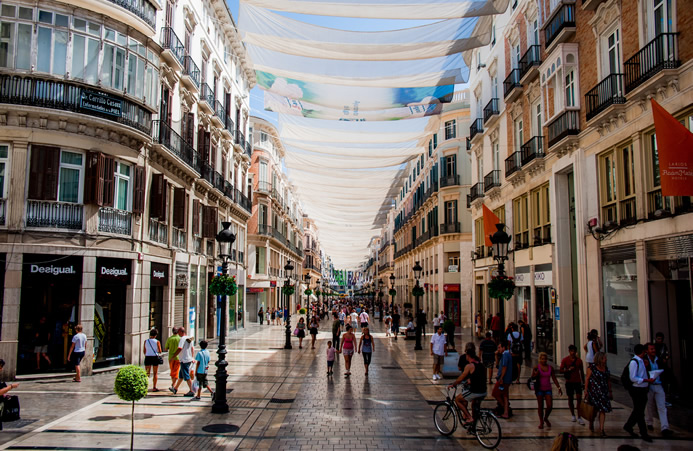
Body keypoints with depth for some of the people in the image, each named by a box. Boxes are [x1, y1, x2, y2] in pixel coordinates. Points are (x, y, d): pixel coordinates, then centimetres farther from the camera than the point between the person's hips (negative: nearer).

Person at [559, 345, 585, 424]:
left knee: (579, 398, -8)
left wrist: (583, 382, 14)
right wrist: (568, 370, -21)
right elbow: (561, 370, -5)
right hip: (569, 382, -1)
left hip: (577, 381, 1)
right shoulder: (565, 360, -2)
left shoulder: (579, 360, 4)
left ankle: (579, 418, -4)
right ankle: (573, 416, 23)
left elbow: (582, 371, 13)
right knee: (570, 398, 7)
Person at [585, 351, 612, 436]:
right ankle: (591, 423, 31)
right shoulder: (592, 367, -8)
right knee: (594, 409, 6)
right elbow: (587, 379, -7)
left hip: (603, 392, 4)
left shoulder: (606, 368, 9)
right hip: (593, 391, -4)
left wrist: (610, 392, 16)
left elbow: (608, 381, 16)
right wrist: (586, 390, -11)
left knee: (603, 410, -3)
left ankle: (601, 428, -1)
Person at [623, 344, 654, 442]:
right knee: (639, 412, 1)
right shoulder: (634, 362, -17)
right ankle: (644, 434, 8)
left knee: (638, 411, 18)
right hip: (637, 390, -9)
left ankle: (628, 426, 32)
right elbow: (633, 378, -21)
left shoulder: (641, 361, 12)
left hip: (643, 390, 9)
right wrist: (647, 380, -23)